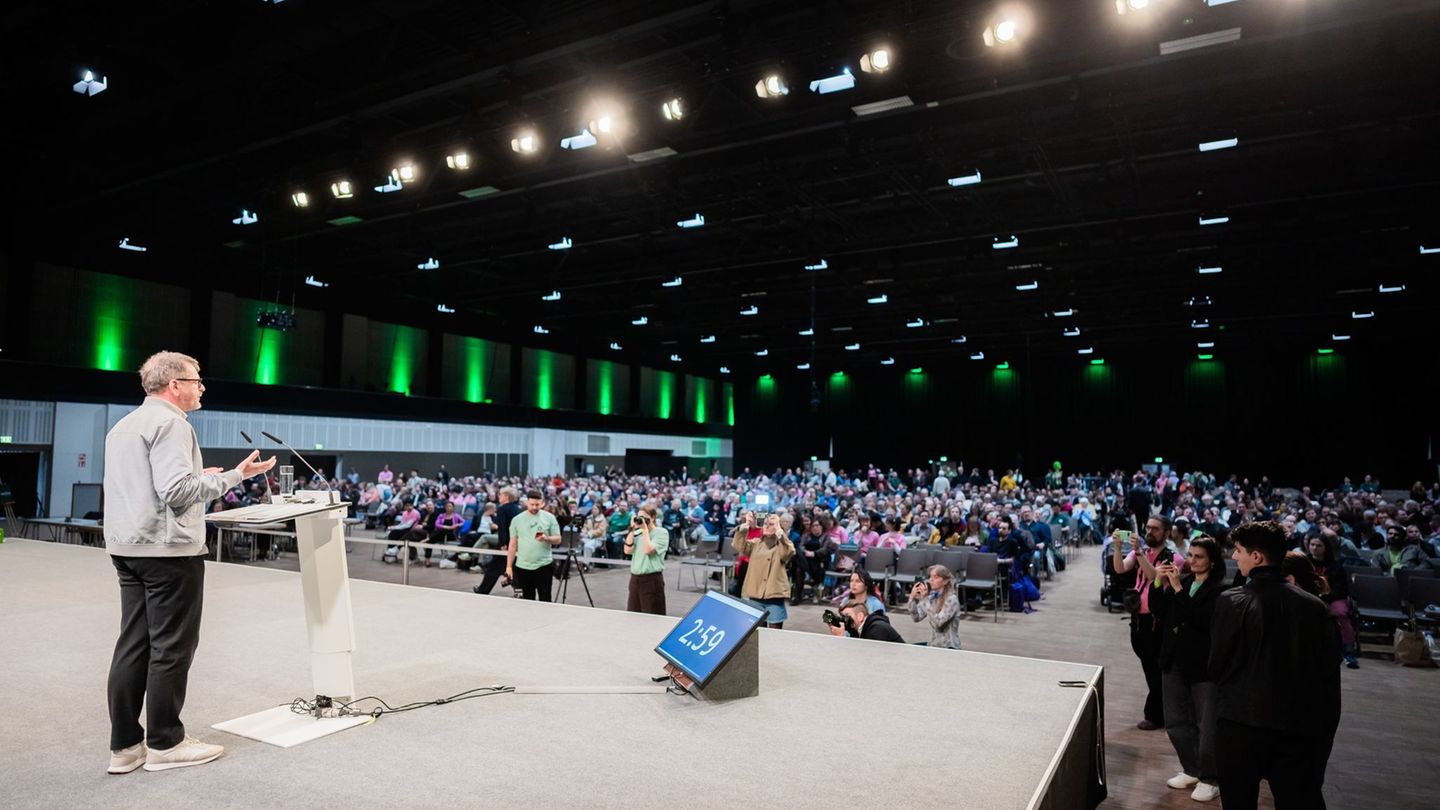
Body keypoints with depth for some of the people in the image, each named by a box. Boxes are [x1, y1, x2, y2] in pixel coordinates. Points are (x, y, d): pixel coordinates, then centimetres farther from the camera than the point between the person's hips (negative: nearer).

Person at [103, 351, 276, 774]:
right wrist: (234, 476, -16)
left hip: (127, 548, 10)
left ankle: (124, 745, 17)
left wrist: (197, 477, 22)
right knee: (171, 647, 0)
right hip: (168, 549, -10)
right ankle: (164, 744, 8)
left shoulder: (123, 425, 18)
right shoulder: (169, 423, -13)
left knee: (133, 645, 12)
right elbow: (177, 491, -21)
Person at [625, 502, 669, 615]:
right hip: (635, 578, 6)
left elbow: (648, 550, -18)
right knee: (632, 615, 11)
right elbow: (627, 551, -1)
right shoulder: (637, 533, 9)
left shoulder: (661, 532, -7)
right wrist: (632, 530, -2)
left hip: (652, 579, -6)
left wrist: (645, 530, -12)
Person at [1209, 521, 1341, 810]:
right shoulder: (1315, 606, -2)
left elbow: (1216, 664, -4)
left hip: (1241, 721, -2)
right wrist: (1323, 721, 13)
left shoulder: (1230, 602, -12)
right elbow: (1329, 670, 3)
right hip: (1300, 725, 3)